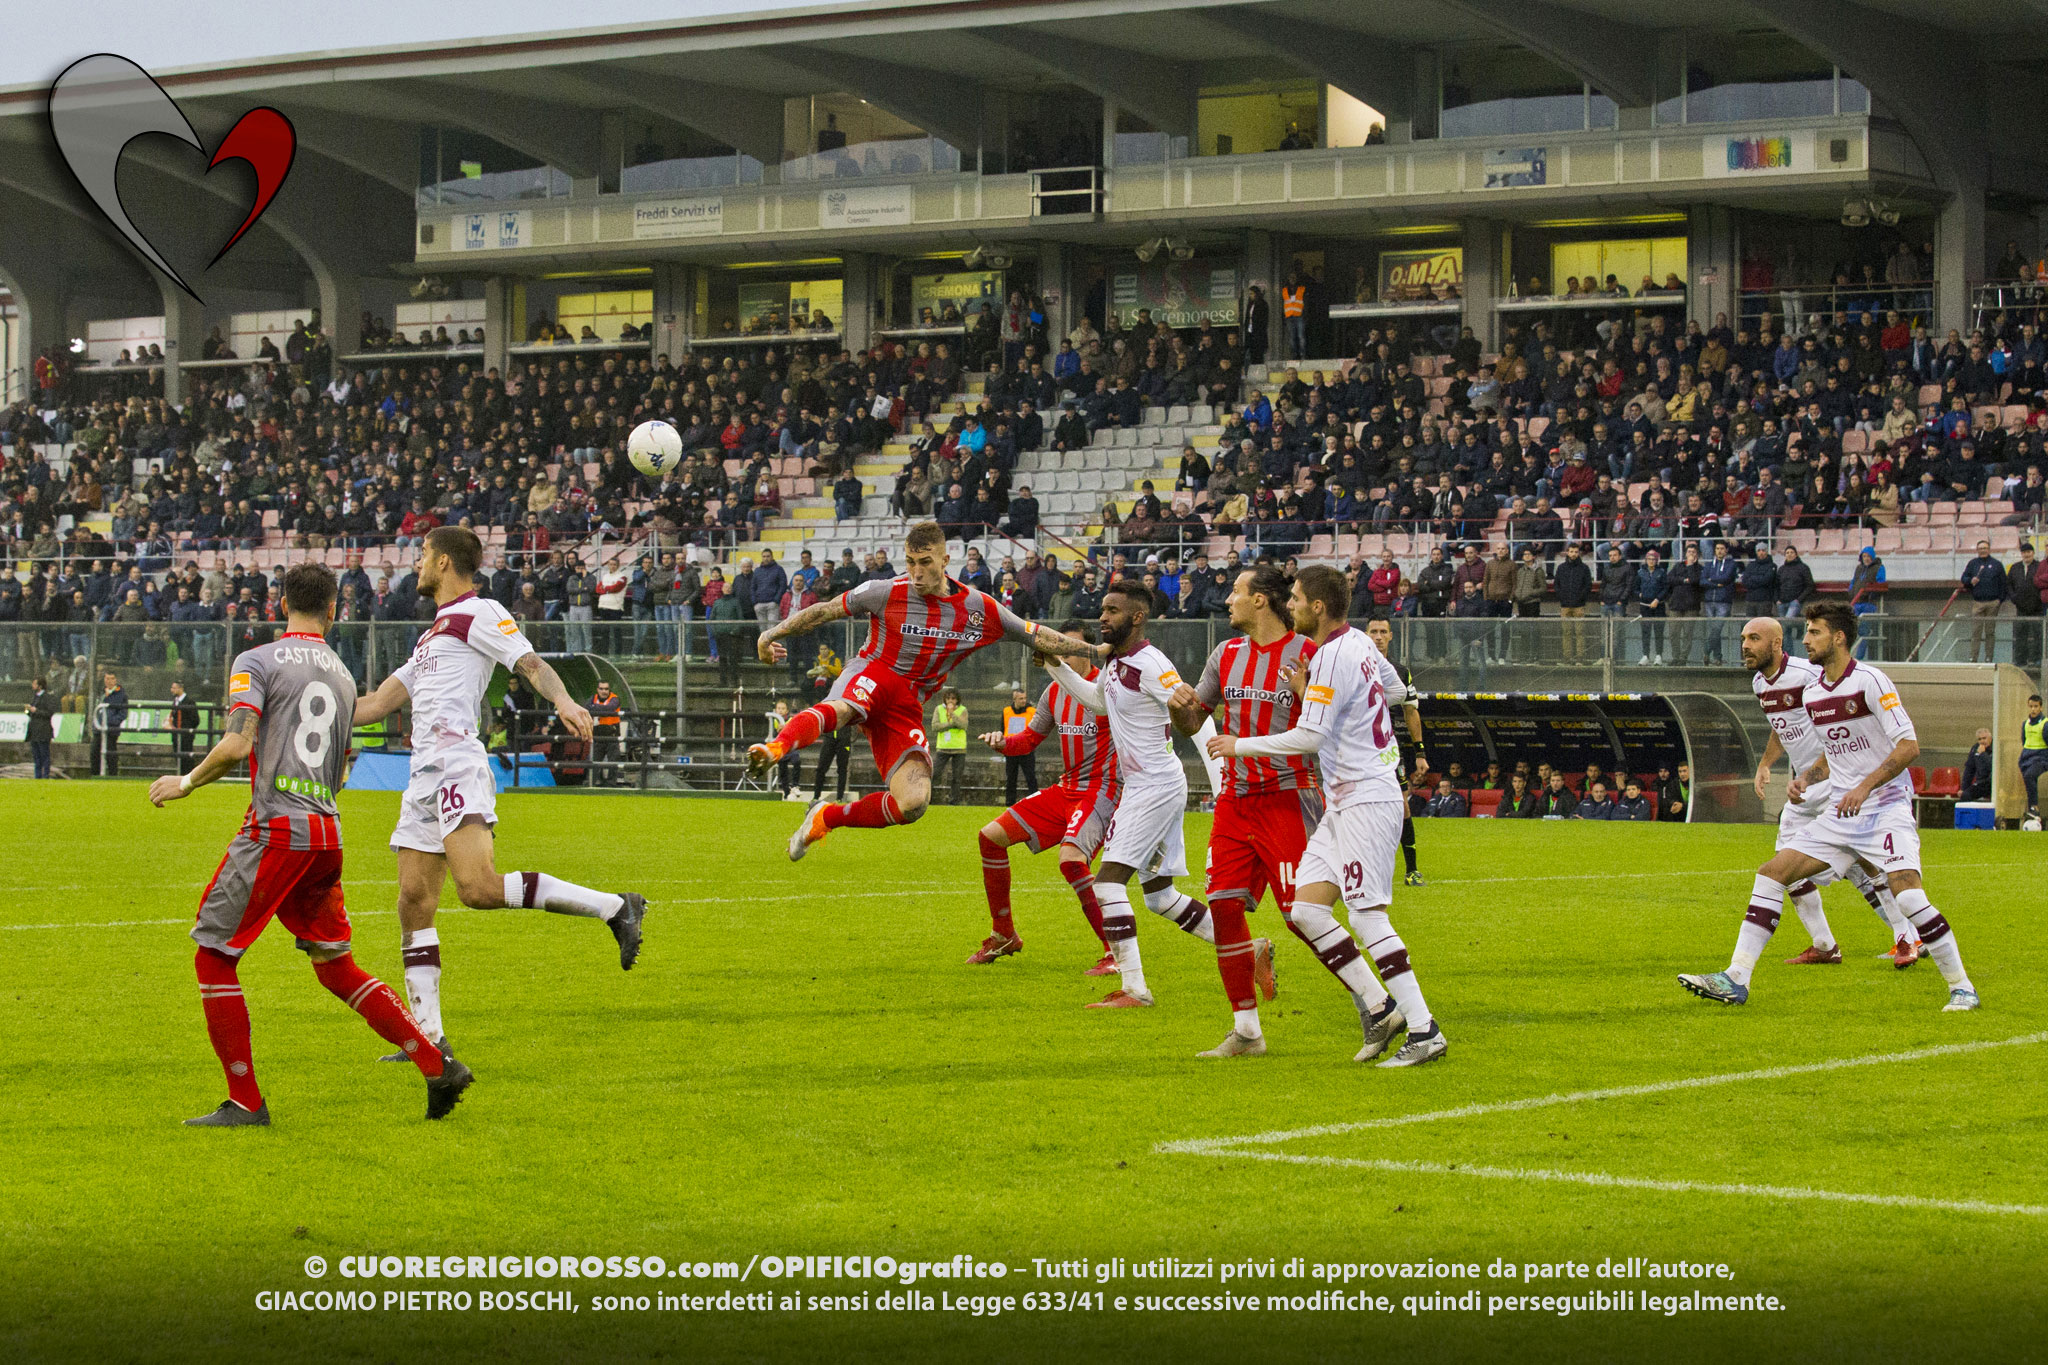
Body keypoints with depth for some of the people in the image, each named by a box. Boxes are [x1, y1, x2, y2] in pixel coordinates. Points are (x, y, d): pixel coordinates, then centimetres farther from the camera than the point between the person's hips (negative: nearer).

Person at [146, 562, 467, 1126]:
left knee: (214, 958, 4)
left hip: (274, 829, -6)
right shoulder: (343, 676, 17)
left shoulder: (256, 662, -2)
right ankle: (437, 1065, 9)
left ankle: (245, 1102, 1)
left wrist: (186, 782, 0)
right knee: (336, 967, 16)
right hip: (326, 832, 6)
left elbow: (236, 746, -14)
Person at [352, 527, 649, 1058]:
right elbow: (376, 704, 33)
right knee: (414, 903, 3)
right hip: (425, 775, 9)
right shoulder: (434, 632, 30)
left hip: (458, 767, -9)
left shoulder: (478, 612, 2)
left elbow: (530, 663, -12)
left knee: (479, 888, -26)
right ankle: (429, 1035, 4)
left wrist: (563, 700, -33)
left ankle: (616, 908, -20)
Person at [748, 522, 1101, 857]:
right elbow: (825, 610, 2)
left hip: (907, 707, 3)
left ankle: (825, 818, 1)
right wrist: (772, 635, -3)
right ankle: (775, 749, -65)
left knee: (914, 804, -15)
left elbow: (1037, 635, 8)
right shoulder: (887, 593, -7)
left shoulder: (981, 609, 0)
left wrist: (1094, 651, 6)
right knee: (840, 709, -42)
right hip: (872, 678, -3)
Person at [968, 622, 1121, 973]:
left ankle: (1115, 951, -22)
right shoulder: (1054, 692, 10)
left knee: (1071, 859, -32)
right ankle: (1003, 935, 18)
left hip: (1100, 790, -8)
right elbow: (1030, 738, 20)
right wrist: (1003, 742, -2)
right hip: (1064, 788, 8)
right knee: (991, 836, 4)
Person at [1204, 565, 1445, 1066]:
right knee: (1306, 909, 5)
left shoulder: (1332, 657, -17)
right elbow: (1397, 690, 26)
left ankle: (1424, 1030, -9)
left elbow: (1309, 738, -20)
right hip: (1343, 803, 10)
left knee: (1367, 916, -12)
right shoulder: (1359, 644, 11)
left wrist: (1239, 745, -7)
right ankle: (1378, 1007, 9)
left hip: (1367, 801, -10)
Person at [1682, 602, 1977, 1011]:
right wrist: (1806, 778, 5)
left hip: (1886, 808, -7)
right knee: (1771, 873, -2)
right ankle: (1736, 980, -2)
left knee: (1906, 893, -24)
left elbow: (1909, 746, -16)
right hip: (1839, 814, 7)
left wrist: (1864, 787, -23)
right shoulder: (1811, 694, 11)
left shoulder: (1869, 682, -12)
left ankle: (1961, 986, -8)